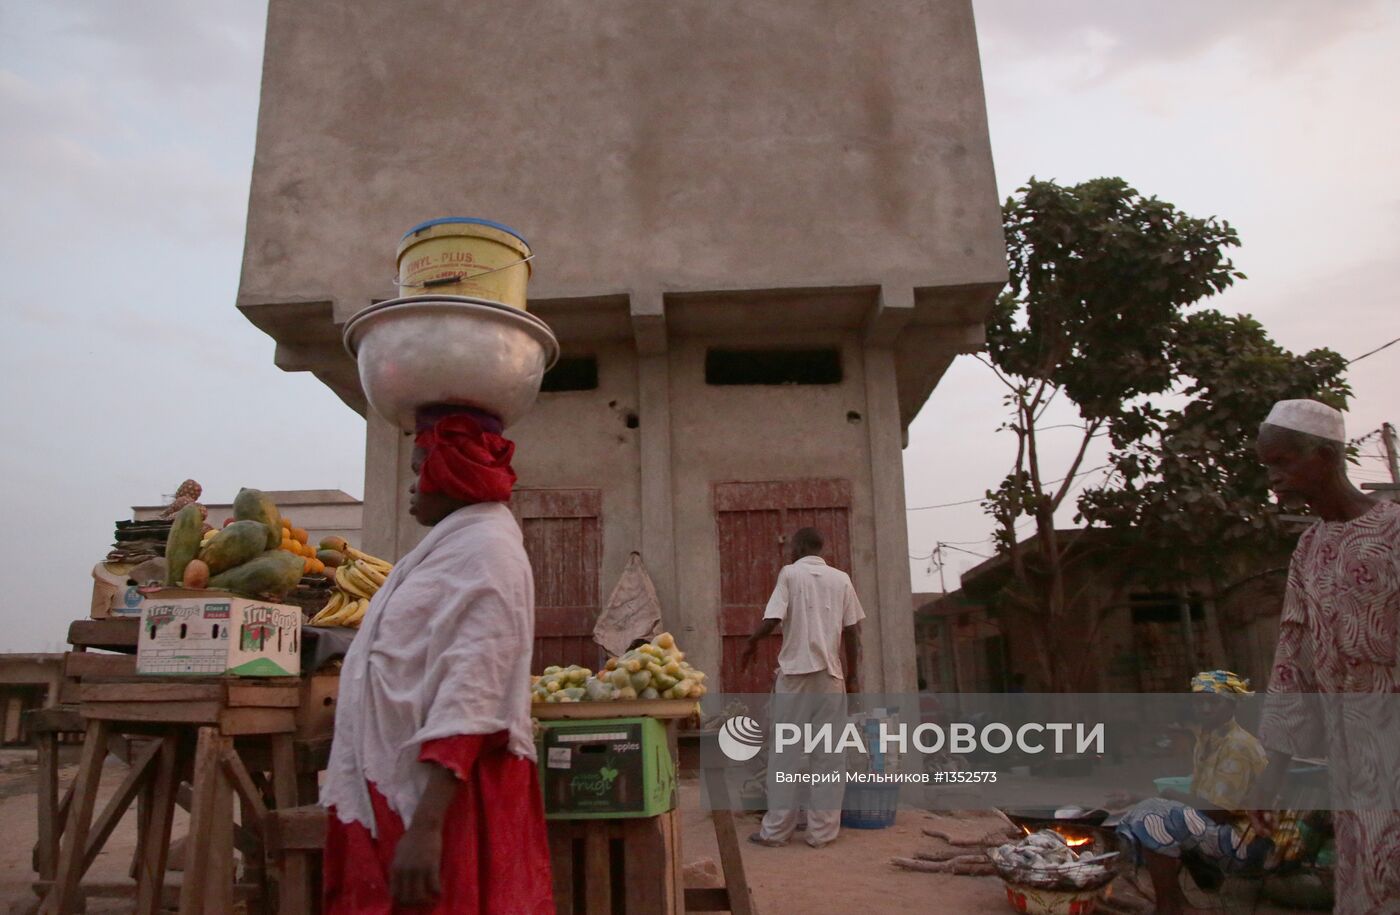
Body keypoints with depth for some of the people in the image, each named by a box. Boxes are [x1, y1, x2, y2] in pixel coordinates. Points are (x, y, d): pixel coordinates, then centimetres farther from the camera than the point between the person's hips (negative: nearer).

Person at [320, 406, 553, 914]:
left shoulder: (485, 552, -16)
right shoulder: (454, 545, 16)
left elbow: (471, 697, -25)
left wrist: (426, 824, -29)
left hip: (442, 790, -9)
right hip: (401, 787, 9)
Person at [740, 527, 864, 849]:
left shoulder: (790, 573, -1)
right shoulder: (841, 579, 7)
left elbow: (772, 619, -10)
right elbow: (851, 632, 5)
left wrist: (751, 644, 8)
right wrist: (853, 676, 12)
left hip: (795, 672, -2)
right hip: (831, 675, 2)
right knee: (827, 753, 6)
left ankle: (775, 830, 9)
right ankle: (822, 831, 9)